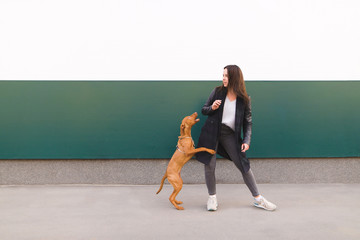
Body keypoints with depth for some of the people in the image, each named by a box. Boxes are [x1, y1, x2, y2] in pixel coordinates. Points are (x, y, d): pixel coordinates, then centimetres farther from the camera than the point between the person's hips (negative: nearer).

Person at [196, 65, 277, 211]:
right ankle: (212, 197, 18)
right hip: (212, 132, 1)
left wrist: (247, 140, -8)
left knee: (244, 165, 1)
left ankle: (258, 199, 13)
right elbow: (204, 110, 8)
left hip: (230, 134, 0)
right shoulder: (217, 92, -1)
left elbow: (248, 122, 2)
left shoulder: (244, 99, -2)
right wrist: (212, 108, -14)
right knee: (209, 165, -1)